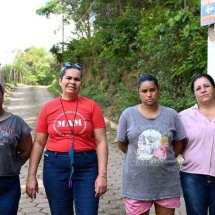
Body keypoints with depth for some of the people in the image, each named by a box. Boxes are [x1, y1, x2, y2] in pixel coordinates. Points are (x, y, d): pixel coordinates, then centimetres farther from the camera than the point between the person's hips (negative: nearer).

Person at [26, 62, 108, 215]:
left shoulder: (91, 106, -2)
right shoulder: (48, 108, 2)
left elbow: (101, 142, -3)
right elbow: (39, 143, 6)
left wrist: (102, 174, -9)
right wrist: (31, 176, 3)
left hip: (86, 167, -1)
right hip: (55, 167, 2)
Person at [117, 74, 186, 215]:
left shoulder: (171, 114, 1)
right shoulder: (128, 114, -2)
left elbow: (180, 142, 9)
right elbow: (122, 143, 6)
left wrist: (165, 160, 3)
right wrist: (138, 158, 3)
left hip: (167, 181, 1)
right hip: (136, 181, -1)